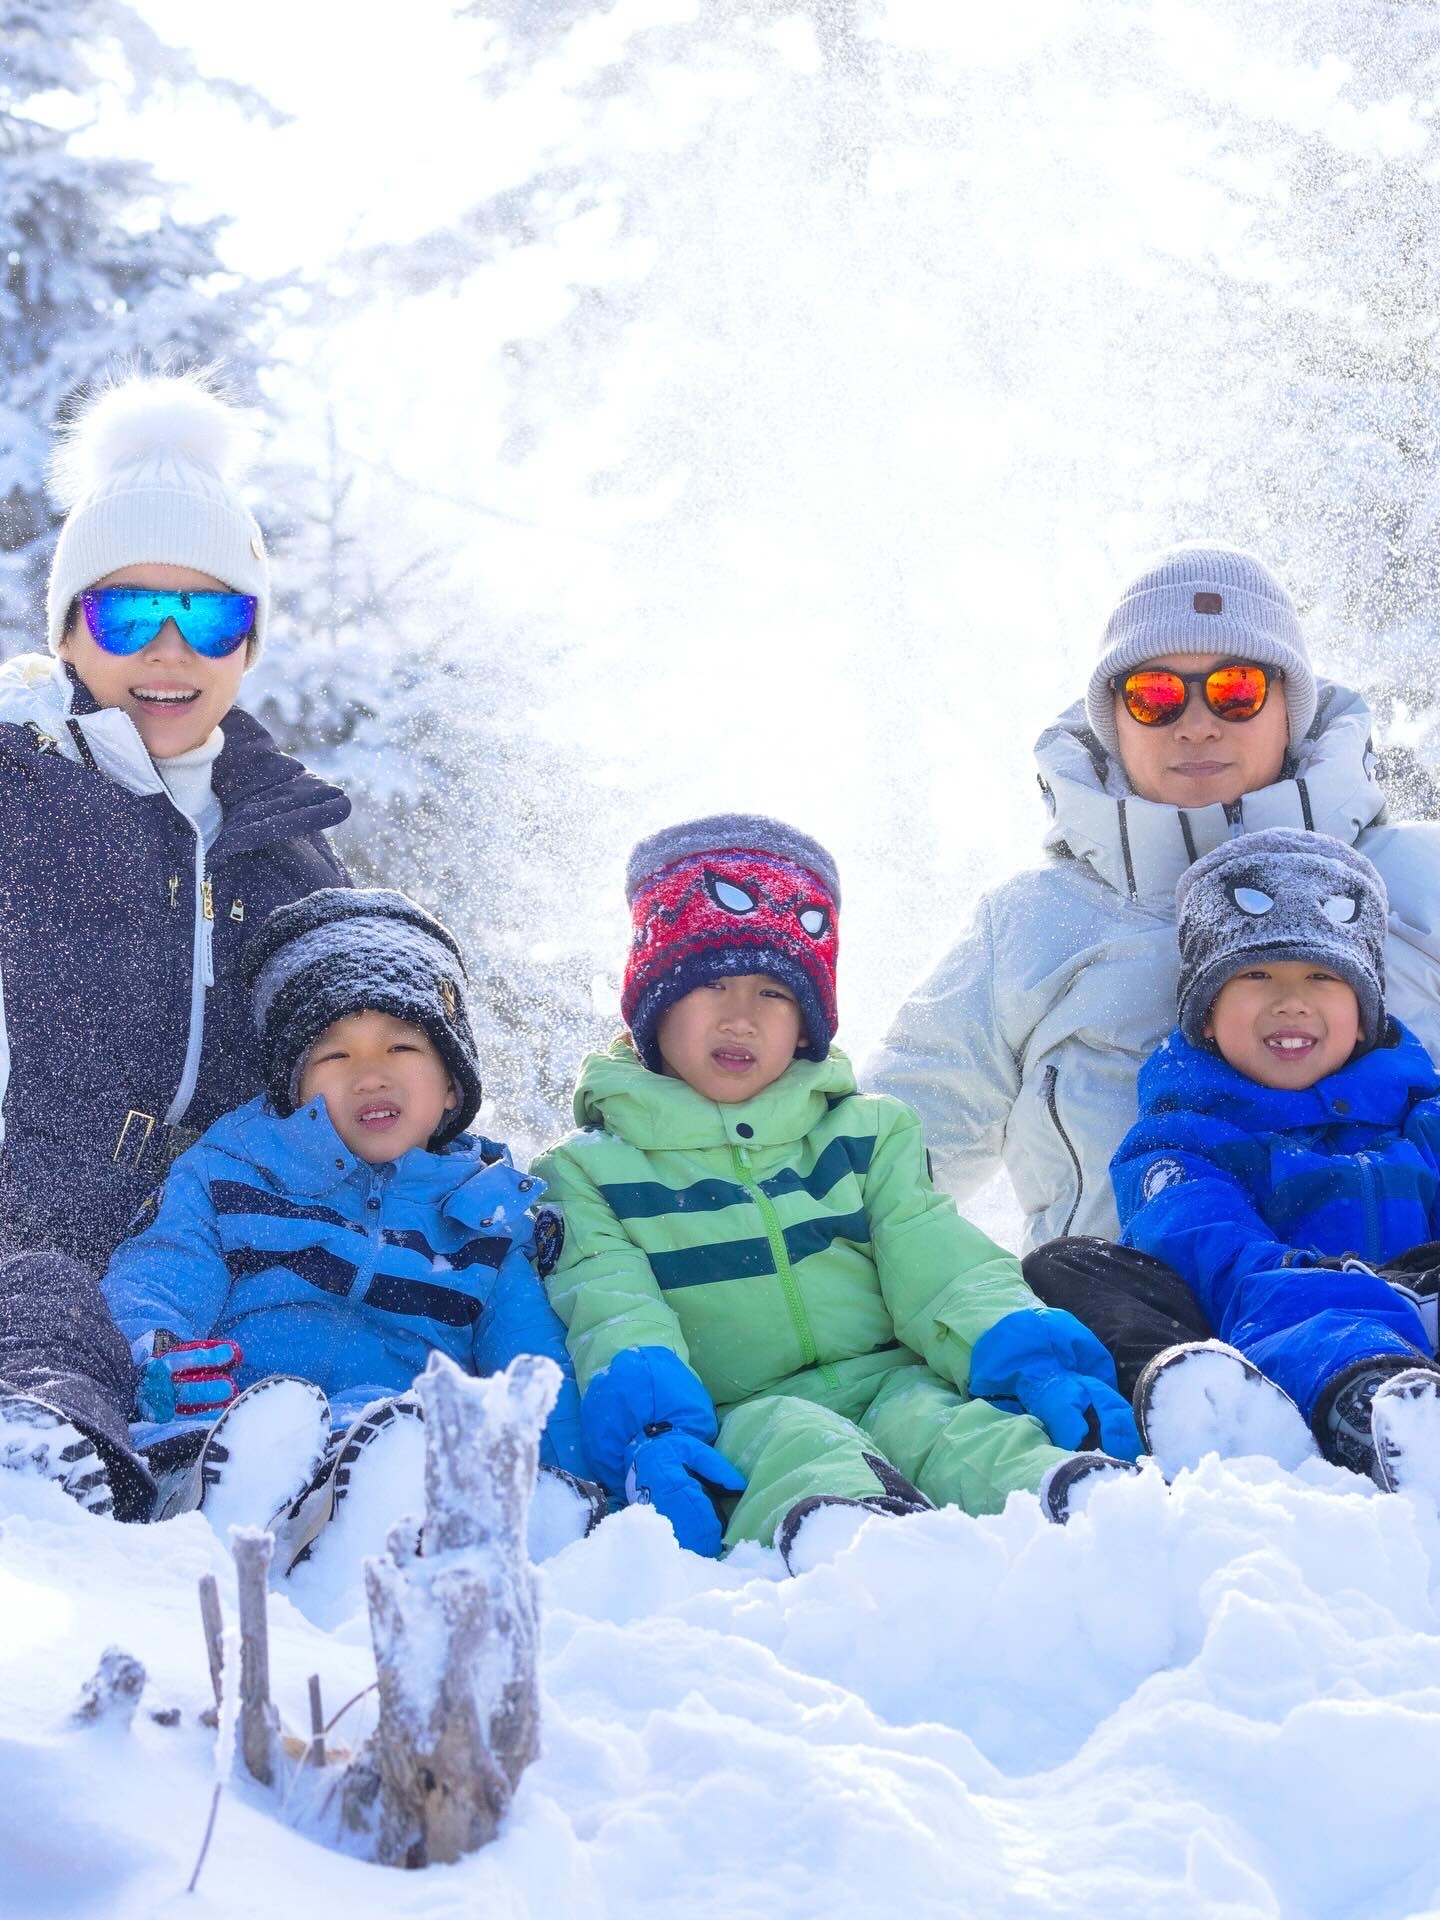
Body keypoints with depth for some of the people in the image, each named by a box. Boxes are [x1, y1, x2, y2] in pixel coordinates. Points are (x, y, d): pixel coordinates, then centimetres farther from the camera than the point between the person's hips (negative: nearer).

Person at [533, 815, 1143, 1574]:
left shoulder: (868, 1135, 23)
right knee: (790, 1443, -37)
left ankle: (1059, 1492, -63)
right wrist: (648, 1418, -27)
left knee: (956, 1419, -32)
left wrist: (1022, 1349, -15)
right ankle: (839, 1528, -70)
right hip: (733, 1416, -2)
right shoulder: (588, 1173, 14)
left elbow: (937, 1267, 9)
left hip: (886, 1380, 3)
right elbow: (609, 1311, -3)